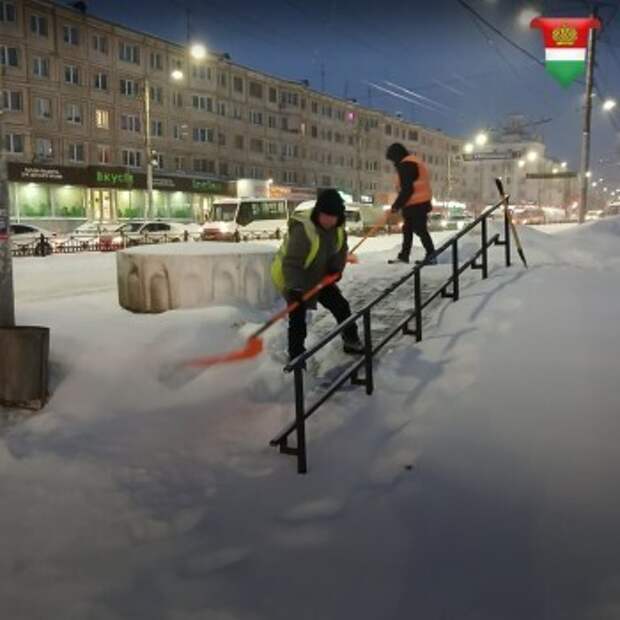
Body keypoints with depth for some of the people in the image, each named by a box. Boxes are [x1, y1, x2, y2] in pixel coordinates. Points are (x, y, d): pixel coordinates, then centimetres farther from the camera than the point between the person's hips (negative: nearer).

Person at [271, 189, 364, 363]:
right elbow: (292, 263, -39)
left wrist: (335, 269, -9)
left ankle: (351, 341, 33)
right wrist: (295, 289, -47)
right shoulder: (302, 229, -35)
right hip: (290, 277, -7)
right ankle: (296, 357, 0)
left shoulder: (337, 227, -9)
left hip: (318, 276, 8)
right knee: (298, 317, -14)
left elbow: (341, 249, 7)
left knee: (341, 306, 13)